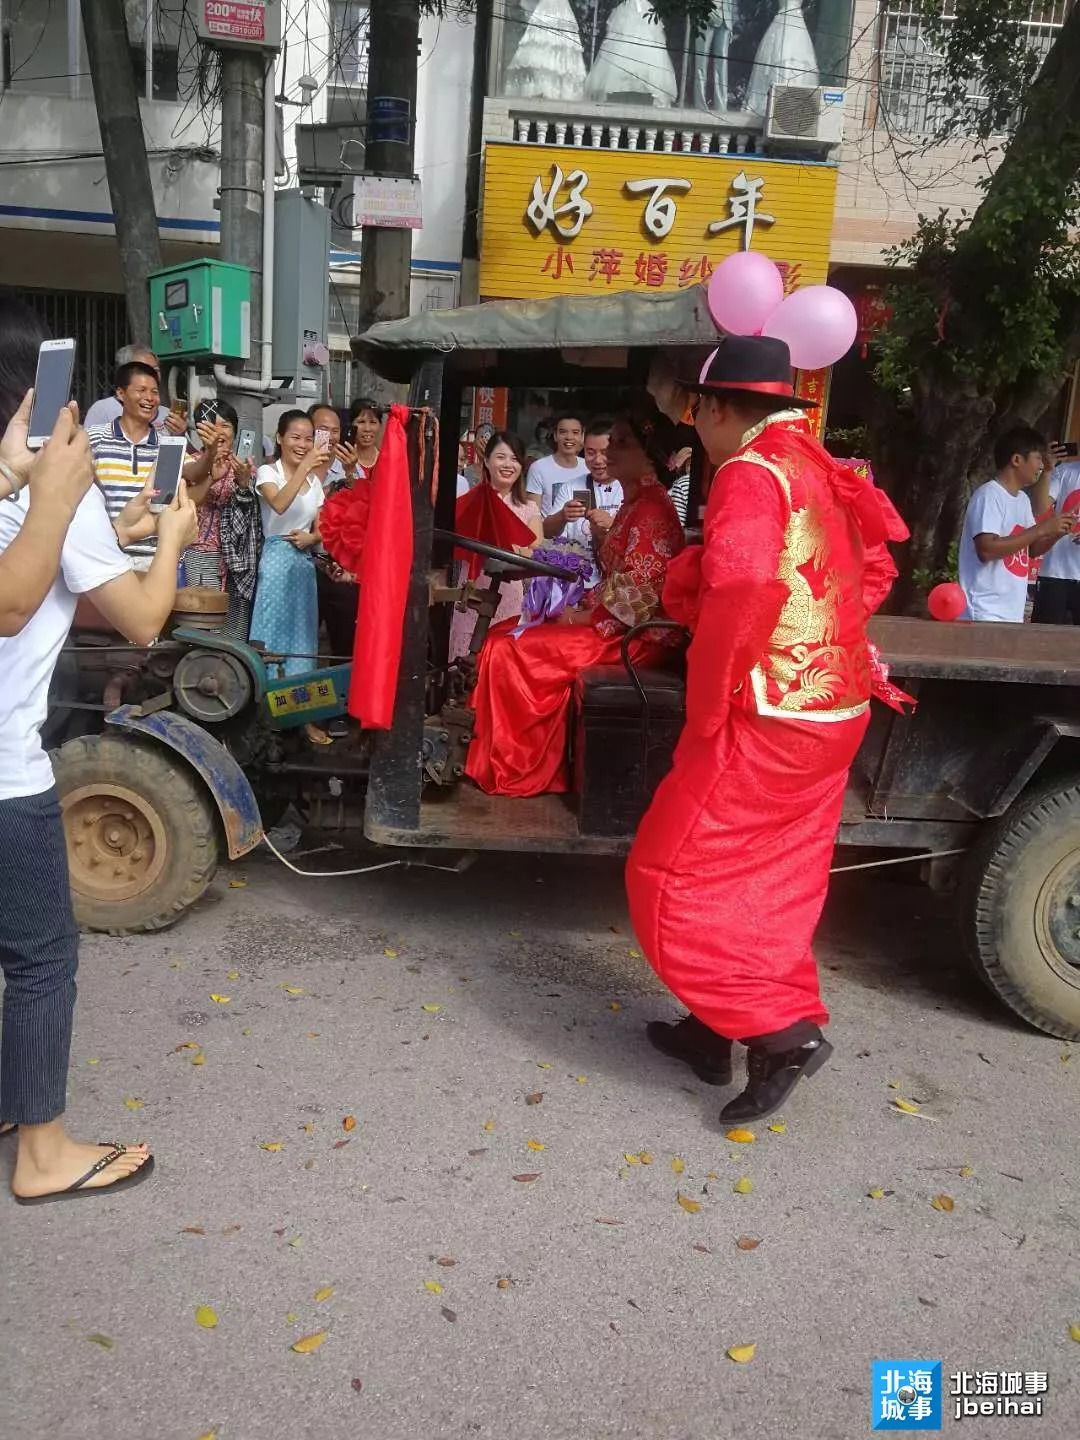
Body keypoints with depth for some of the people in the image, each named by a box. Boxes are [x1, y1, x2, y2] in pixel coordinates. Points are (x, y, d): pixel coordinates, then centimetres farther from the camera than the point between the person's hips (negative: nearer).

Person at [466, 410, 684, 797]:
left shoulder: (653, 509, -15)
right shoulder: (634, 504, 16)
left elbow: (636, 591, -21)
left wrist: (583, 617, -13)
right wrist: (580, 604, 5)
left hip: (634, 634, -10)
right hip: (613, 622, 10)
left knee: (510, 650, -15)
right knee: (504, 635, 4)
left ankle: (512, 769, -2)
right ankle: (505, 760, 3)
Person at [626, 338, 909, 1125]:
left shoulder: (749, 475, -15)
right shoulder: (823, 473, 13)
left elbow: (738, 597, -28)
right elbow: (873, 574, 20)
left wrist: (703, 721, -20)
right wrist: (816, 639, 13)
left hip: (769, 719, -9)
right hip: (831, 712, 10)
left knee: (673, 877, 1)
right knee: (772, 883, 16)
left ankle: (782, 1029, -1)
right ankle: (717, 1028, 28)